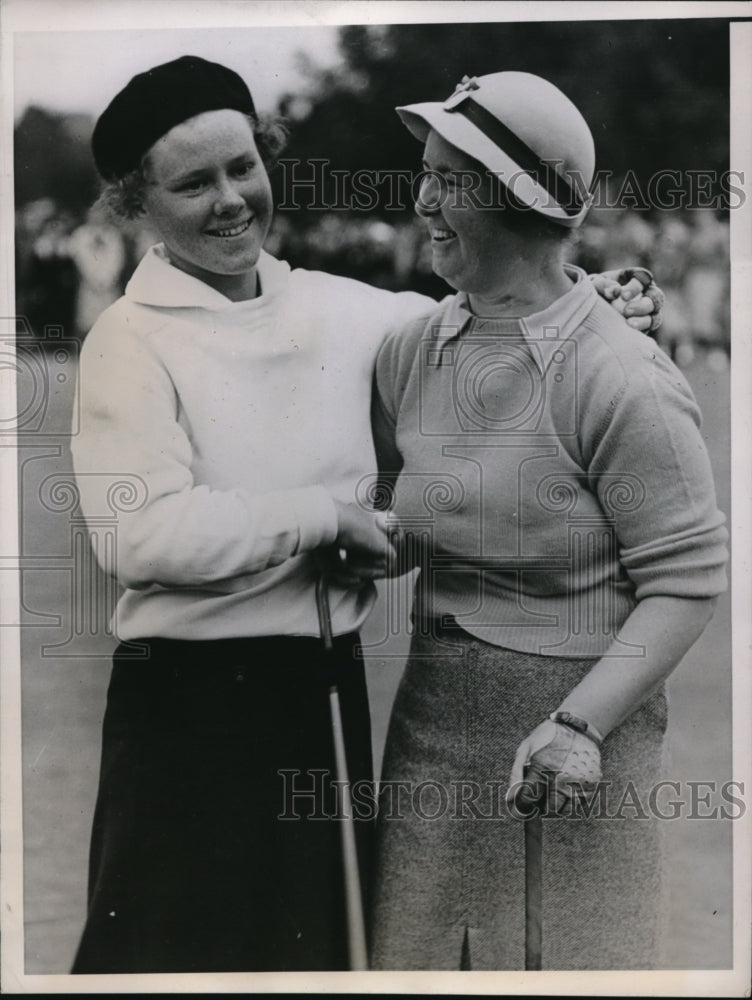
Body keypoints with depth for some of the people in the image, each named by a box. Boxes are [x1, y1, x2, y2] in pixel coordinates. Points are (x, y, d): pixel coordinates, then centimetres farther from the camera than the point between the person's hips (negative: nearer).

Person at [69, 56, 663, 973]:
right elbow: (140, 535, -21)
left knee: (320, 932, 18)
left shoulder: (342, 309, 6)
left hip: (326, 688, 5)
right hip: (191, 699, -5)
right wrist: (329, 516, -15)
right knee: (182, 945, 4)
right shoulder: (132, 337, -9)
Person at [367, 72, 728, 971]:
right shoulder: (411, 351, 4)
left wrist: (582, 722, -22)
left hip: (571, 747, -5)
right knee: (415, 950, 13)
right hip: (430, 725, 6)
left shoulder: (623, 380, -15)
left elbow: (686, 579, -14)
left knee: (564, 954, 6)